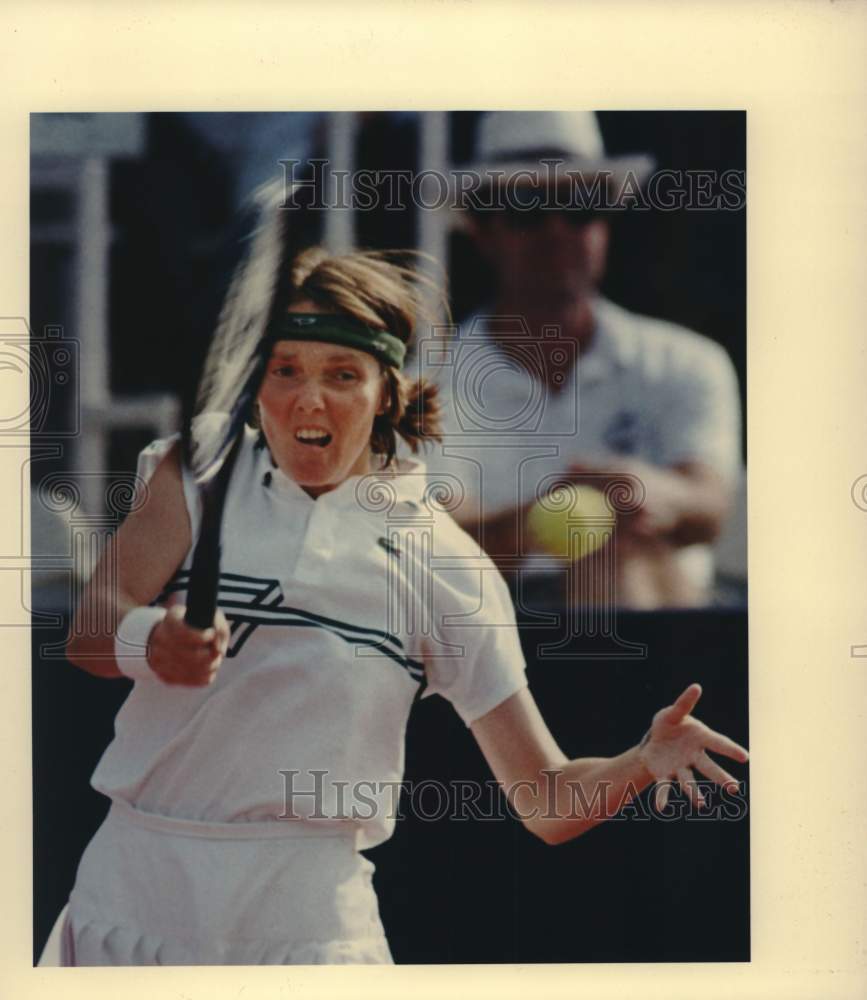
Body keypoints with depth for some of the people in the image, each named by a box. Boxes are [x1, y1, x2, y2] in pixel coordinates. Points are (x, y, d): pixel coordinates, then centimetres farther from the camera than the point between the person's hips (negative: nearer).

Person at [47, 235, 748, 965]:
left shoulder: (443, 558, 2)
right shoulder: (200, 474, 7)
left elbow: (547, 804, 1)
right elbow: (88, 627, -9)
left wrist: (644, 763, -20)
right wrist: (148, 641, -32)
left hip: (305, 912, -1)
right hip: (132, 894, 1)